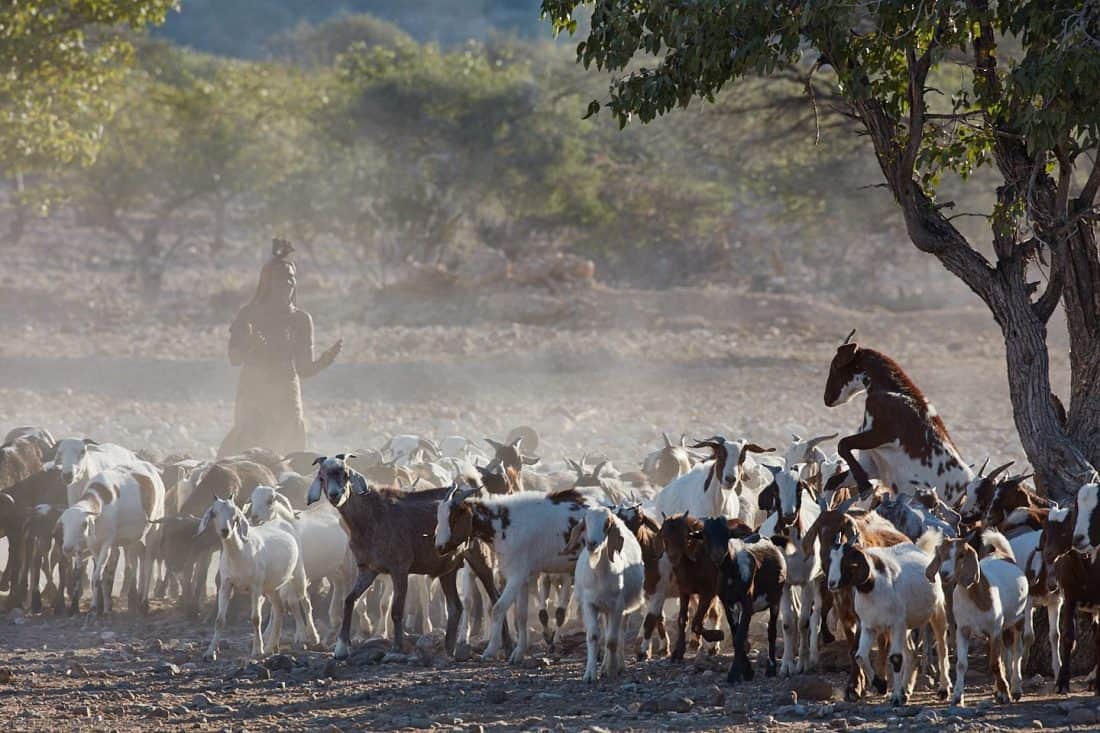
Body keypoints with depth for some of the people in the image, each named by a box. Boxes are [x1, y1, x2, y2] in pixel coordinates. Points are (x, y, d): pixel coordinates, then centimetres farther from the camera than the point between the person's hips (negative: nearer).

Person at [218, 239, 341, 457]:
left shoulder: (301, 319, 8)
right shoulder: (250, 315, 4)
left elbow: (304, 369, 7)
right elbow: (234, 359, -2)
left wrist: (327, 358, -10)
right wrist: (250, 347, -21)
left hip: (287, 399, 2)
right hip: (252, 397, -2)